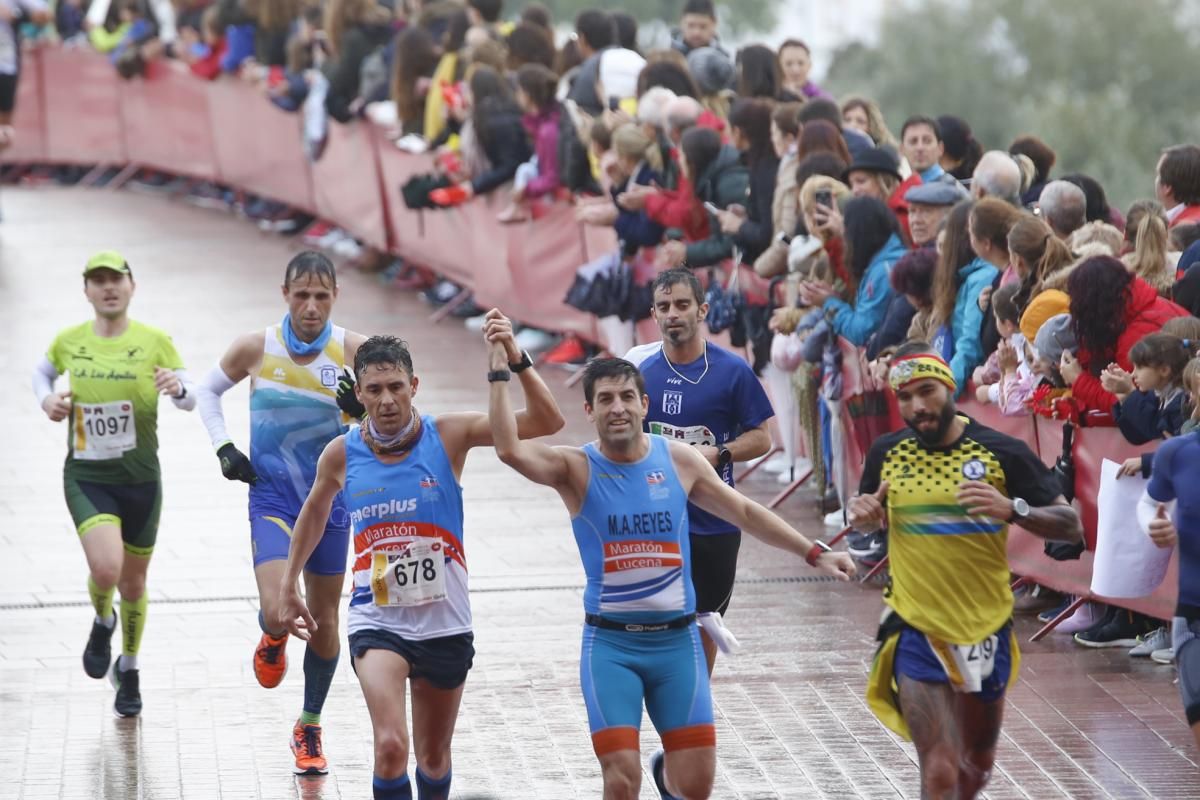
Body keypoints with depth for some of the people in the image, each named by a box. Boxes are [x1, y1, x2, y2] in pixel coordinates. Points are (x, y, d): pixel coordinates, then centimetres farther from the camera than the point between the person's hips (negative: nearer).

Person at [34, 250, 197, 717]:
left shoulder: (154, 342, -6)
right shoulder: (69, 341, -2)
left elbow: (190, 400, -9)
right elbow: (43, 371, 20)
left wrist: (178, 388, -32)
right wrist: (46, 399, -1)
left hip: (140, 479, 1)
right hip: (86, 478, -1)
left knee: (133, 583, 12)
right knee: (106, 568, -23)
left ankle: (128, 669, 38)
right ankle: (102, 622, 13)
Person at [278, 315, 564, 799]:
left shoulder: (448, 436, -9)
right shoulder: (342, 454, -4)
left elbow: (547, 422, -17)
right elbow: (315, 511, 19)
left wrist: (514, 359, -30)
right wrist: (288, 582, 20)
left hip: (444, 625, 1)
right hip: (377, 622, -1)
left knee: (434, 756, 17)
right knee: (390, 747, -23)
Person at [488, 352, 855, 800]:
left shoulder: (680, 461, 2)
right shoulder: (577, 469, -7)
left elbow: (745, 513, 14)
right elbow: (509, 450, -25)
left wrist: (813, 553, 13)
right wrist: (500, 370, -28)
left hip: (676, 640, 3)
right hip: (610, 644, -2)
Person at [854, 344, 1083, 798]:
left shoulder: (1002, 453, -7)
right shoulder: (887, 453, -1)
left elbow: (1071, 526, -7)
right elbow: (870, 518, 18)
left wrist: (1012, 510, -26)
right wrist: (863, 516, -7)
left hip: (986, 629, 1)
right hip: (917, 629, -1)